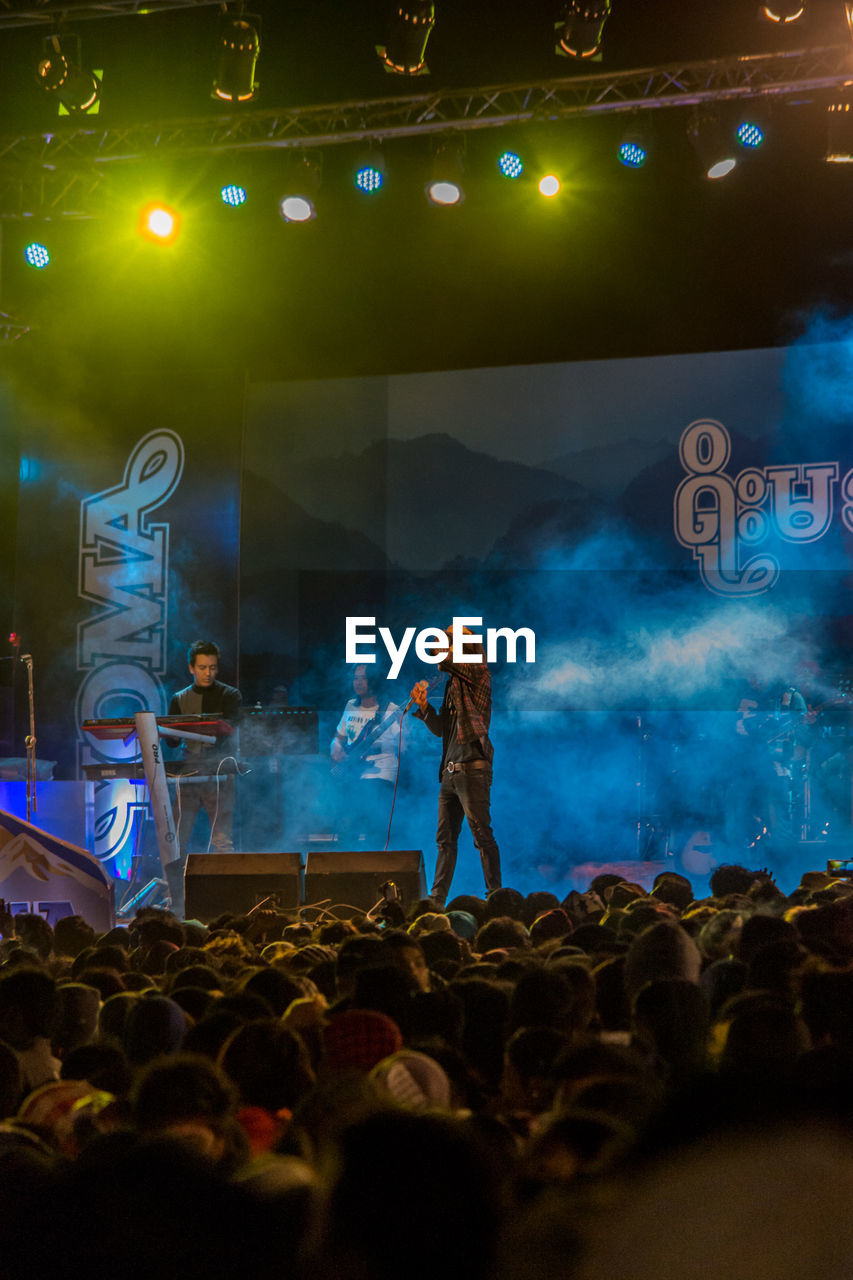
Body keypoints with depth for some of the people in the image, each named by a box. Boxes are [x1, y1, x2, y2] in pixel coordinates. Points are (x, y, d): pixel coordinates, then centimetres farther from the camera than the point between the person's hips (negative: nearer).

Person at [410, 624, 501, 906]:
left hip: (472, 768, -8)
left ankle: (495, 895, -6)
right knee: (445, 838, 9)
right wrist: (424, 706, 6)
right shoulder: (452, 684, 19)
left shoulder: (478, 674, -3)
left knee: (482, 835, -9)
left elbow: (445, 660, -21)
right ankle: (437, 899, 13)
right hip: (450, 771, 8)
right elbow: (440, 729, 20)